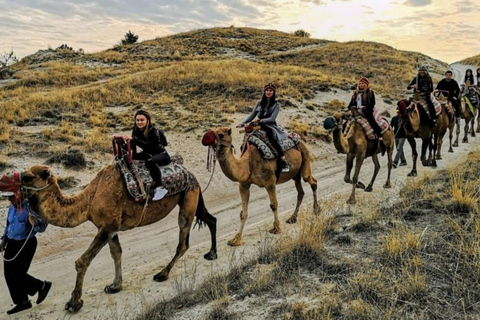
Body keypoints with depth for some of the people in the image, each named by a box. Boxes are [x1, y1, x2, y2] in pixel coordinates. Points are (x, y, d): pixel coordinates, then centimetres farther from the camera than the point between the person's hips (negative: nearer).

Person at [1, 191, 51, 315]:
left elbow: (42, 226, -26)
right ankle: (22, 302, 25)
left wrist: (35, 222, -47)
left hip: (25, 245, -8)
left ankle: (42, 286, 20)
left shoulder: (29, 207, -18)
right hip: (11, 244, 8)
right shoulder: (11, 208, 6)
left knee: (18, 274, -5)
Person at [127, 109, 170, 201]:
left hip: (162, 155, -8)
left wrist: (133, 140, -40)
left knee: (150, 161, -39)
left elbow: (148, 146, -35)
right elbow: (131, 146, -1)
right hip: (149, 155, 8)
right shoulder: (136, 131, -2)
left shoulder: (153, 131, -23)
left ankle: (160, 189, -40)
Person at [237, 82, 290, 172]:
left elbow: (272, 118, -7)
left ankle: (285, 163, -36)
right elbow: (252, 115, 17)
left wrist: (260, 120, -19)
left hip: (270, 126, -5)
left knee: (272, 138, -37)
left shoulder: (276, 104, 3)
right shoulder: (259, 102, 14)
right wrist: (243, 123, 5)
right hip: (259, 127, 5)